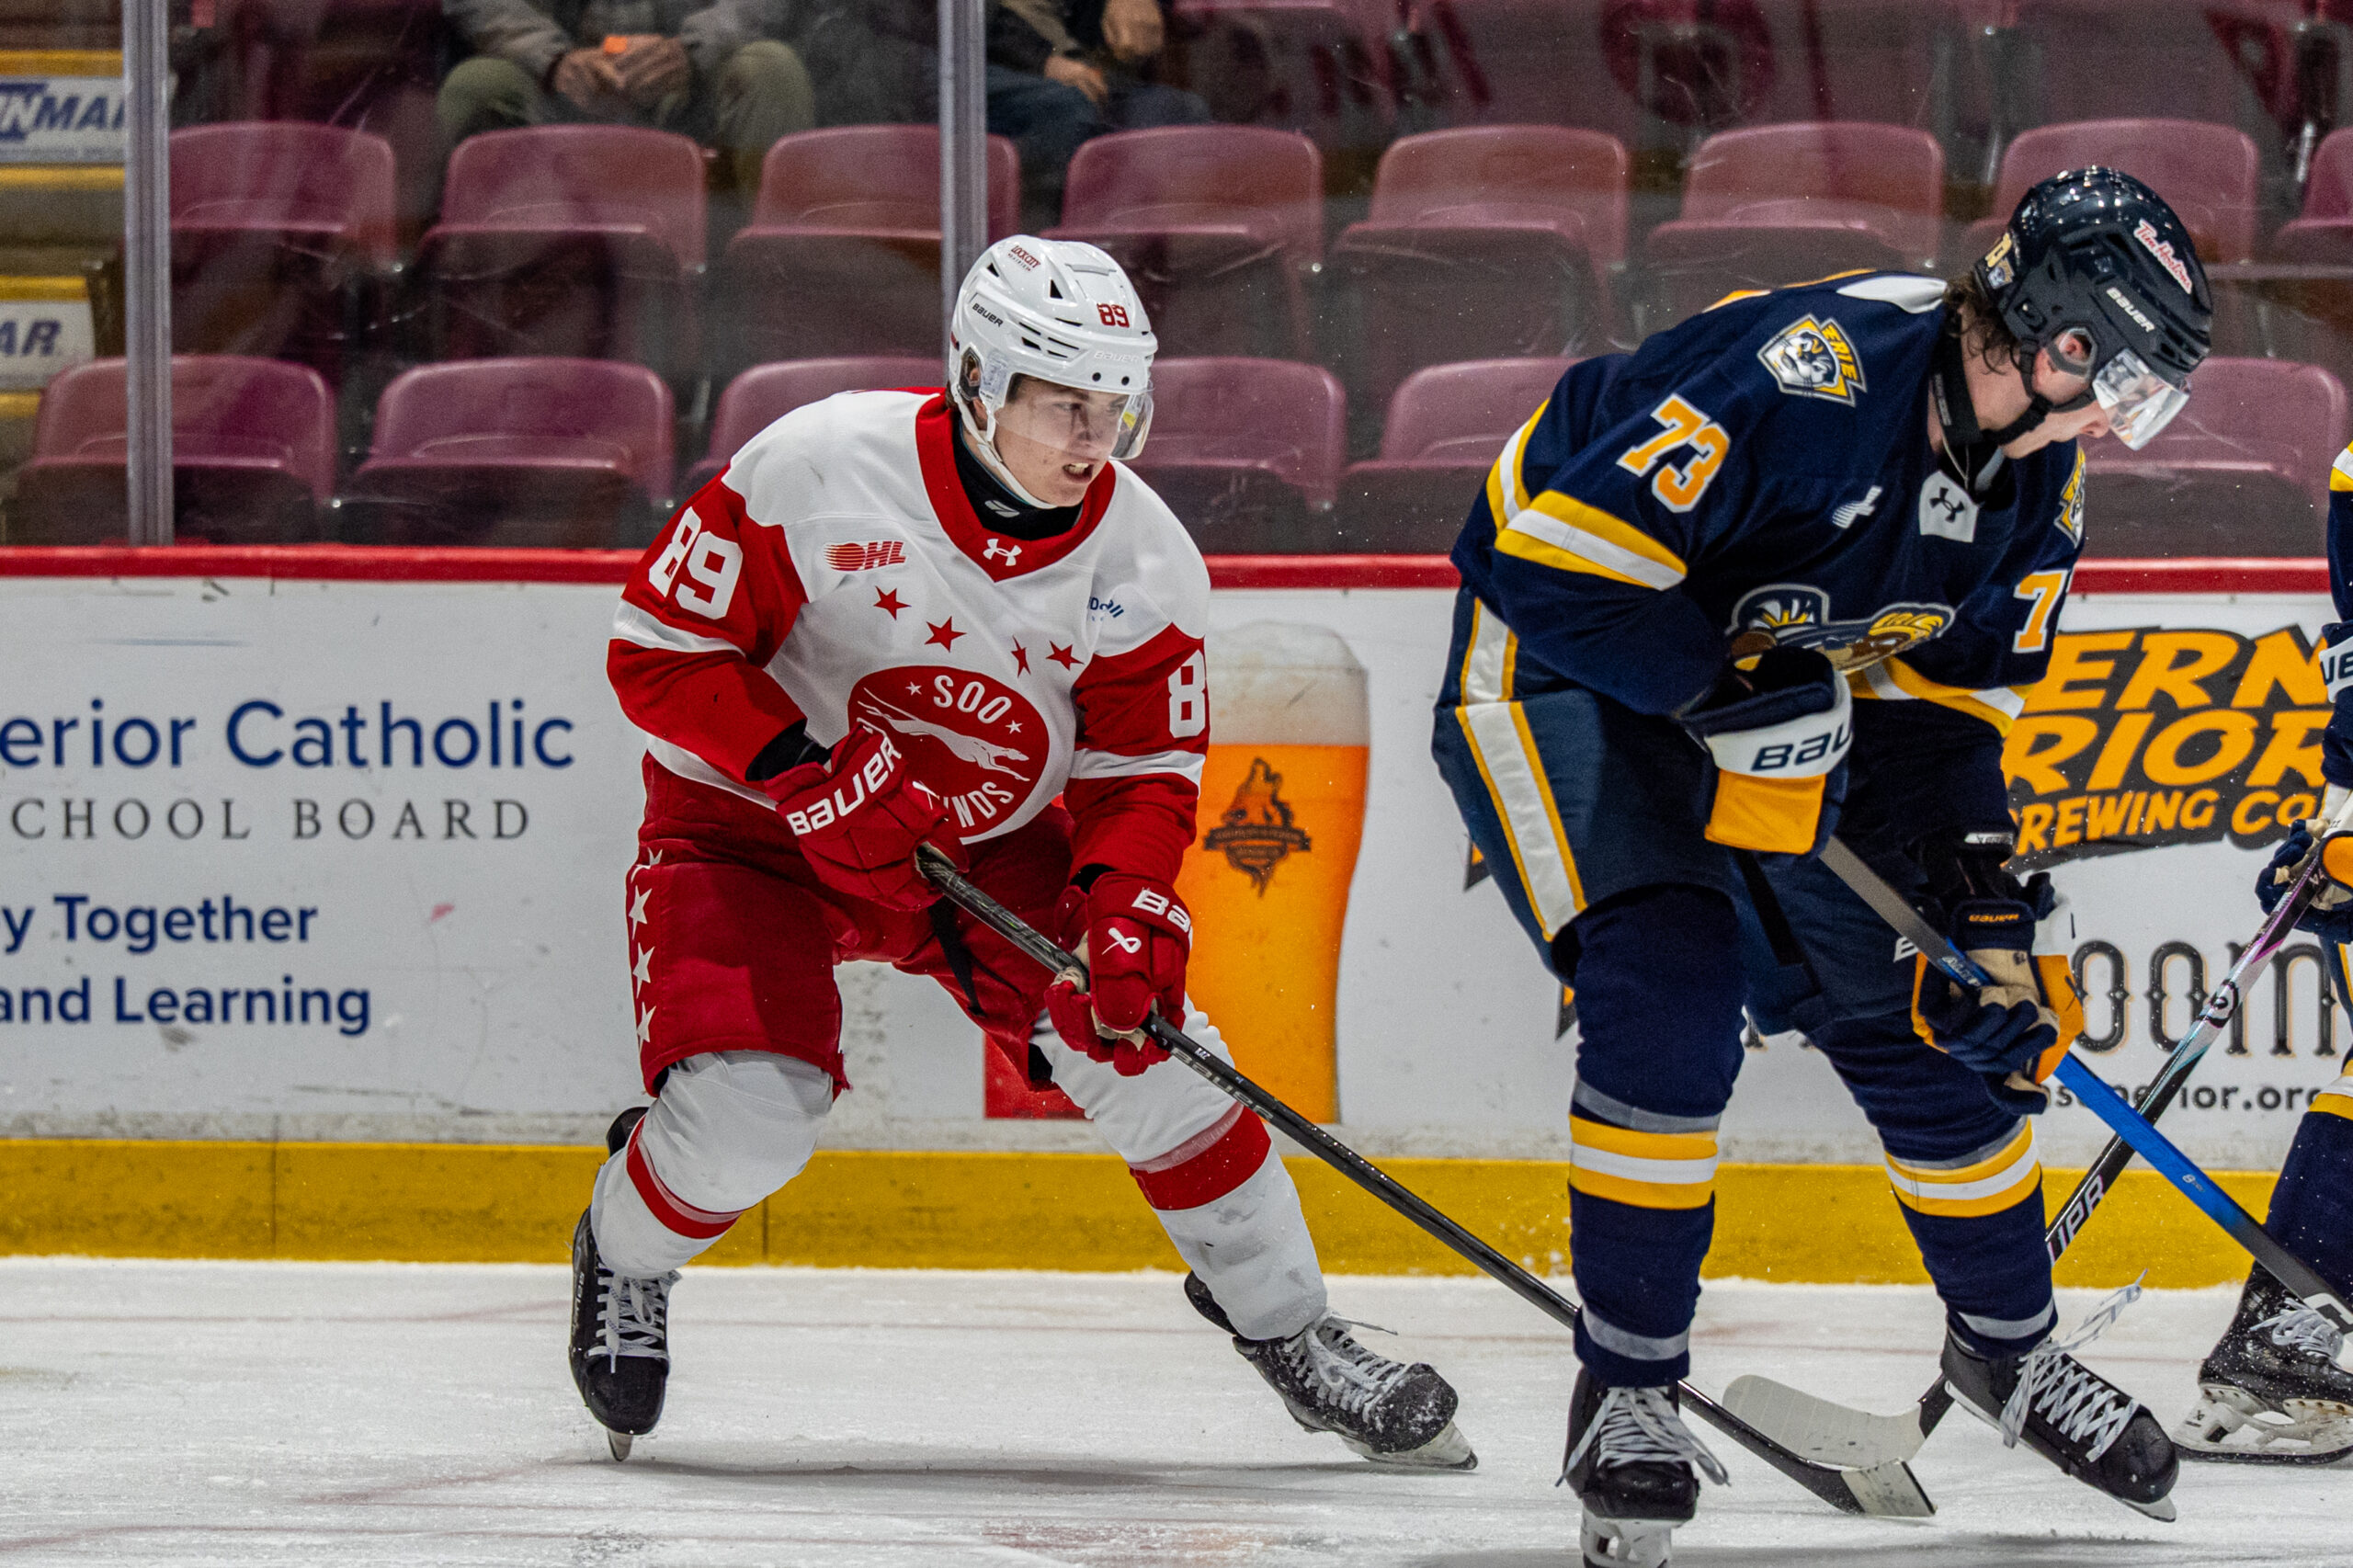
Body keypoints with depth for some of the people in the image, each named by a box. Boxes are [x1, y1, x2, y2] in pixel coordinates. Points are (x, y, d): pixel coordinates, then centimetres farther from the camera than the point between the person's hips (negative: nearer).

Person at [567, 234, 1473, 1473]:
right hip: (753, 815, -4)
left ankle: (1283, 1325, 9)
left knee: (1148, 1048, -12)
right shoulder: (817, 471, -26)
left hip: (995, 838, 4)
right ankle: (624, 1258, 13)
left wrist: (1127, 910, -26)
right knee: (746, 1114, -22)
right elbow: (661, 650, -19)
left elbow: (1144, 771, -6)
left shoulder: (1142, 560, -13)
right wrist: (816, 777, -30)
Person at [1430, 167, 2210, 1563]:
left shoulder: (2038, 484, -6)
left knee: (1938, 1016, 6)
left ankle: (2007, 1342, 28)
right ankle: (1627, 1393, -11)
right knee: (1670, 993, -25)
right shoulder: (1817, 371, -34)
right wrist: (1731, 696, -35)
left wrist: (1983, 894, -8)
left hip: (1787, 690, 8)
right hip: (1562, 662, -8)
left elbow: (1946, 700, 4)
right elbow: (1561, 552, -34)